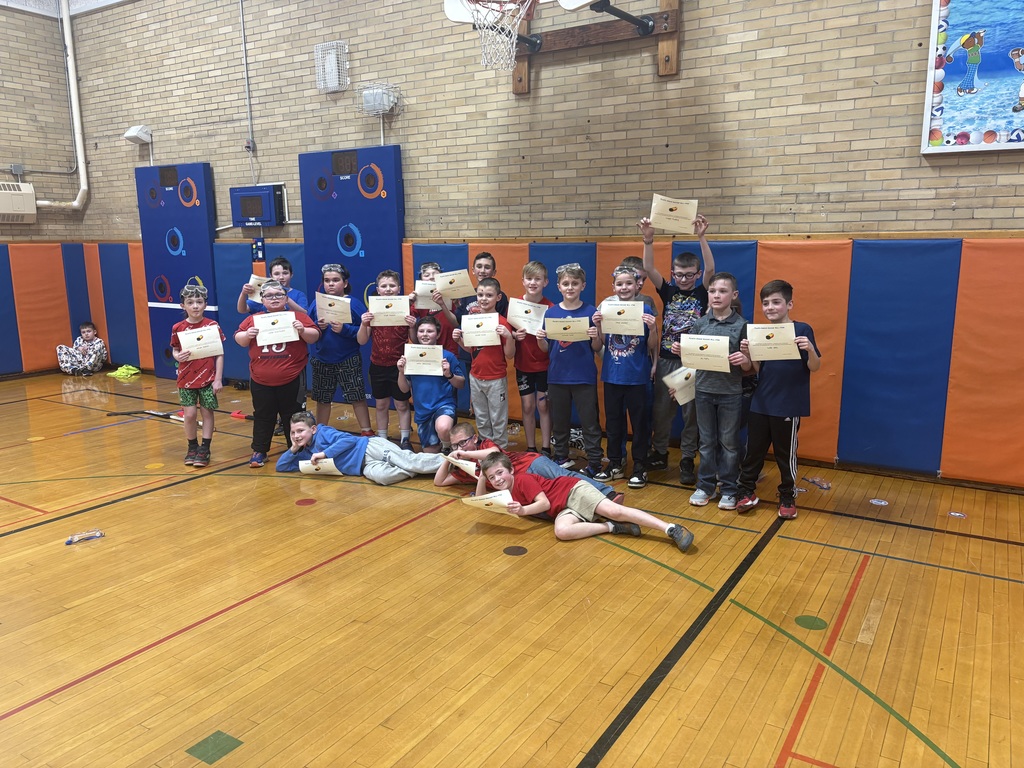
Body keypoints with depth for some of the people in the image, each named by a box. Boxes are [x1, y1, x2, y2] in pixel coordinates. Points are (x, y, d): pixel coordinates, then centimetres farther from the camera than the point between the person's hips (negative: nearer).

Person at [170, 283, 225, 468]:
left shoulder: (213, 326, -7)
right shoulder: (178, 328, -2)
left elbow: (219, 354, -4)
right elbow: (175, 350, 9)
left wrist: (219, 379, -8)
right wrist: (178, 356, -16)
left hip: (208, 378, -1)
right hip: (187, 379, 1)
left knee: (207, 412, 4)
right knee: (190, 414, 3)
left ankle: (204, 450, 15)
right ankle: (192, 448, 22)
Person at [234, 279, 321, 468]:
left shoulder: (297, 317, 0)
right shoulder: (253, 319, 7)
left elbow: (314, 337, -1)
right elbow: (239, 340, 11)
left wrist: (302, 330, -21)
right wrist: (247, 335, -11)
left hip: (291, 381, -2)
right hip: (261, 381, 2)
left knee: (292, 416, 8)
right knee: (262, 417, 13)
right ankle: (259, 451, 23)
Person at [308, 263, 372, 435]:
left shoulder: (354, 303, -8)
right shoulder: (316, 302, 3)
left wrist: (345, 329, -23)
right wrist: (317, 326, -15)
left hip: (348, 361, -3)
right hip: (322, 360, 4)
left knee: (357, 398, 1)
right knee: (322, 399, 15)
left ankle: (367, 432, 12)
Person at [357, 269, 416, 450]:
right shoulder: (372, 312, 1)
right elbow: (362, 341, -1)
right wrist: (364, 324, -18)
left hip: (400, 365, -3)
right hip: (378, 365, 3)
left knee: (402, 404, 5)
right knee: (381, 404, 13)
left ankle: (405, 441, 15)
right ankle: (381, 440, 23)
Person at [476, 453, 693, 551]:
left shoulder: (523, 480, -8)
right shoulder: (505, 493, 14)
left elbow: (544, 503, -14)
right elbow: (481, 499, 23)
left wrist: (524, 510, -27)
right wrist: (482, 476, 7)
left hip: (573, 491, -6)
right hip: (562, 510, 6)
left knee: (613, 510, -27)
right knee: (561, 531, -30)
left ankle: (672, 529, -31)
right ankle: (612, 527, -19)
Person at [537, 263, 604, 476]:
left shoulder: (591, 312, -3)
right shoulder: (551, 313, 3)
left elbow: (597, 348, -2)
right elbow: (546, 349, 6)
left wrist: (596, 337, -22)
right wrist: (540, 339, -14)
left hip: (584, 377, -3)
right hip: (557, 376, 3)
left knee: (590, 422, 1)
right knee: (559, 421, 13)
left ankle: (594, 464, 11)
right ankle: (560, 460, 28)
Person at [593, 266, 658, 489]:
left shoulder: (644, 309, -5)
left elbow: (651, 346, -5)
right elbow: (602, 343, 6)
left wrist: (652, 327, -22)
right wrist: (598, 326, -10)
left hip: (636, 376, -3)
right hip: (612, 375, 3)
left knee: (639, 421, 5)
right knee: (613, 420, 12)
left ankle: (639, 466, 16)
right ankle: (615, 463, 25)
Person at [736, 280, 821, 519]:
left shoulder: (802, 330, -8)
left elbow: (814, 367, -8)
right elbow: (758, 370, 7)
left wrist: (810, 350, -28)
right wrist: (747, 354, -11)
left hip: (788, 406, -4)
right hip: (760, 403, 4)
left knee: (785, 453, 7)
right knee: (753, 449, 10)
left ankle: (788, 498, 23)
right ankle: (747, 492, 24)